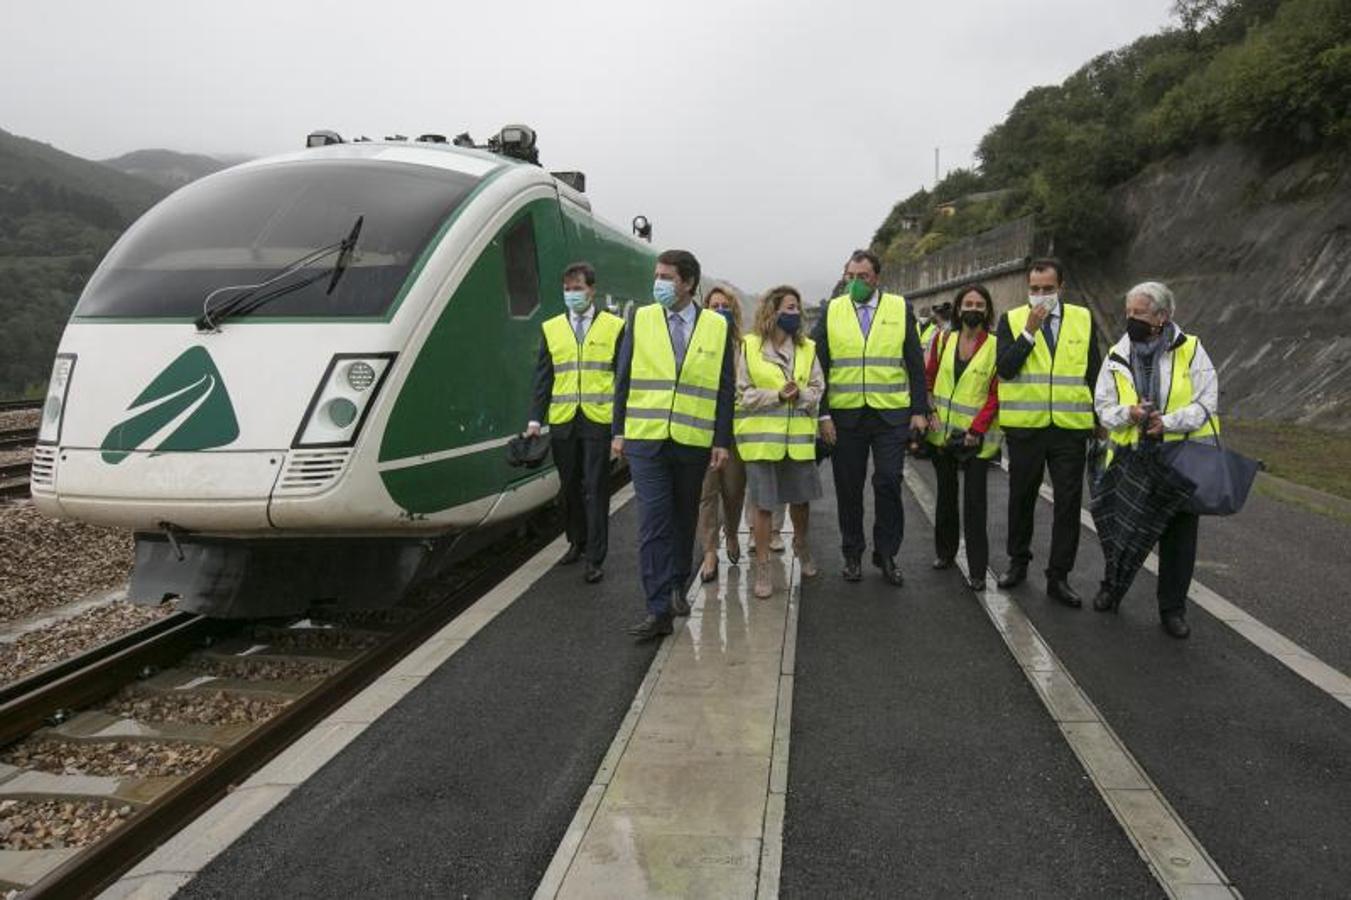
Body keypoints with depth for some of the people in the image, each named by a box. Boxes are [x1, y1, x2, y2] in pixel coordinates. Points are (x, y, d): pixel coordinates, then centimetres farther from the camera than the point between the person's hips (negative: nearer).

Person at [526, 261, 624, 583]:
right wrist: (535, 420, 1)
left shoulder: (614, 327, 3)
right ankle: (576, 542, 29)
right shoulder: (551, 328, 10)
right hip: (563, 423, 3)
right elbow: (543, 379, 9)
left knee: (595, 490, -2)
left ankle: (595, 558, 3)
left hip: (599, 421, -3)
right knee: (569, 487, 12)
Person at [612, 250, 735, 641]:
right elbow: (624, 379, 6)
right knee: (653, 523, -6)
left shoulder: (717, 327, 3)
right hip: (645, 438, -1)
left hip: (694, 442, 1)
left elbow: (725, 388, 4)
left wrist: (722, 441, -2)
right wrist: (619, 431, 2)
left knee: (684, 519, 13)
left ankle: (677, 588, 33)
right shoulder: (640, 320, 4)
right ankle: (659, 609, -4)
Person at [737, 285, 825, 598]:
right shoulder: (748, 346, -3)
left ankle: (800, 545, 41)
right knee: (763, 504, 0)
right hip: (761, 438, -3)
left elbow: (818, 388, 6)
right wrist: (777, 396, -18)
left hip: (799, 437, 3)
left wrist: (800, 395, -16)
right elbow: (742, 393, -6)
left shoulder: (807, 348, 7)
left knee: (800, 498, 14)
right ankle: (762, 567, 11)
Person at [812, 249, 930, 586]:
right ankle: (853, 555, 21)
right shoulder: (831, 311, 5)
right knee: (849, 488, 7)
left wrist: (920, 410, 0)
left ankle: (886, 555, 13)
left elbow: (915, 364, 5)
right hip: (845, 415, 1)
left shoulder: (900, 309, 5)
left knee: (888, 483, -3)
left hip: (891, 414, -1)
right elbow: (819, 366, 3)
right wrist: (823, 414, -3)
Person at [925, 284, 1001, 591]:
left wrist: (976, 430, -14)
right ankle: (944, 552, 31)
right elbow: (928, 379, 10)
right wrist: (930, 413, -4)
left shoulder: (996, 346, -6)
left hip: (977, 436, -3)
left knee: (975, 502, -3)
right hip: (943, 433, 4)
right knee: (946, 494, 16)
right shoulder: (943, 341, 5)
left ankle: (977, 571, 3)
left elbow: (996, 394, -8)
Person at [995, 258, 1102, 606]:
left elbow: (1094, 374, 10)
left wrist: (1102, 422, 8)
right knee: (1021, 499, 12)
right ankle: (1018, 562, 30)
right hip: (1025, 426, -1)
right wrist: (1030, 330, -18)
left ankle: (1059, 577, 11)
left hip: (1071, 426, 1)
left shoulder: (1083, 319, 6)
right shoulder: (1011, 320, 0)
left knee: (1068, 503, 1)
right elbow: (1004, 368, -12)